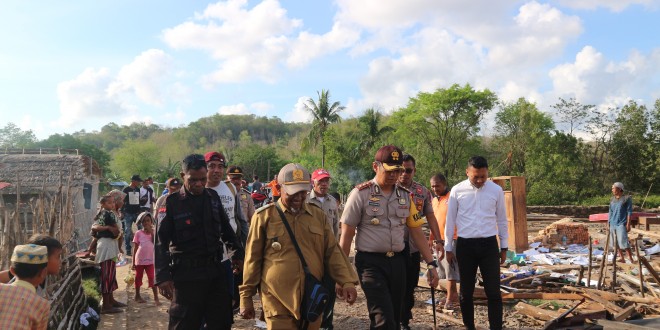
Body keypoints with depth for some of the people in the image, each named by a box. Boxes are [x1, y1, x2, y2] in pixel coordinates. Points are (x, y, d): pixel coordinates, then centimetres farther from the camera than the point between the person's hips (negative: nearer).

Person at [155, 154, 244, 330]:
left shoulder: (213, 197, 7)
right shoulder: (172, 202, -5)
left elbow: (226, 229, 17)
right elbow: (161, 241, -5)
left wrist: (238, 254, 14)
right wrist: (163, 276, -10)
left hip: (216, 271, 4)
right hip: (186, 275, -4)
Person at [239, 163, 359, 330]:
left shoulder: (318, 214, 7)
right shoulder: (264, 216, -3)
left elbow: (332, 252, 8)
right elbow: (253, 259, 1)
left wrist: (346, 281, -4)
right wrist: (246, 297, 4)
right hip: (278, 301, -3)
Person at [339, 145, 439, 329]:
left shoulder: (405, 195, 9)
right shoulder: (361, 193, -6)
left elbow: (416, 231, 12)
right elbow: (347, 235, -5)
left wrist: (431, 263, 7)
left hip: (397, 261, 5)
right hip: (371, 262, -5)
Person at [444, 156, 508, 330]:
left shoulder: (496, 190, 0)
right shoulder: (457, 190, -3)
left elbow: (502, 220, 8)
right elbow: (450, 220, 4)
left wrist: (504, 247, 10)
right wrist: (448, 247, 5)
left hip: (489, 244, 0)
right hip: (465, 245, 0)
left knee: (493, 292, 0)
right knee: (466, 291, 10)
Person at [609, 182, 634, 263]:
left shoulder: (627, 198, -4)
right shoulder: (612, 199, 11)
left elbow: (629, 212, -5)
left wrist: (628, 224, -10)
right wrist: (608, 223, 12)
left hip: (621, 224, -6)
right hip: (612, 224, 6)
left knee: (623, 242, -11)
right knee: (616, 243, 7)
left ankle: (631, 260, -2)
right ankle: (622, 259, 15)